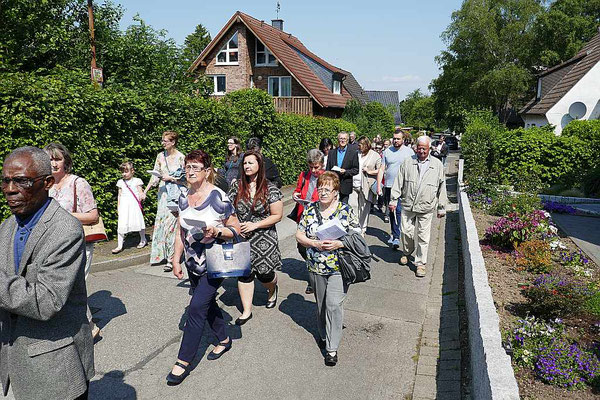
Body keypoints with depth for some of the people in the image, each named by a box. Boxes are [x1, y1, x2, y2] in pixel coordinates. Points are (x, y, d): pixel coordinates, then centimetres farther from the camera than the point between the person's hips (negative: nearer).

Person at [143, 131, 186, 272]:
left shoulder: (181, 158, -7)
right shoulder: (161, 156, 8)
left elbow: (185, 180, -6)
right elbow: (155, 176, 12)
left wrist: (171, 178, -14)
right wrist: (145, 191, 9)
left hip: (176, 193, -5)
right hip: (163, 192, 5)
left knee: (171, 223, -8)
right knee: (160, 222, 6)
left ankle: (171, 259, -2)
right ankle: (161, 254, 20)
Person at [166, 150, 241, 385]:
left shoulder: (219, 198, -16)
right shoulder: (183, 198, 2)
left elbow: (236, 229, -10)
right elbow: (180, 233, 10)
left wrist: (216, 231, -27)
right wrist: (176, 259, 8)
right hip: (193, 264, 7)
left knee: (197, 307, -7)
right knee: (207, 303, 18)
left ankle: (183, 361, 7)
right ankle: (224, 340, 41)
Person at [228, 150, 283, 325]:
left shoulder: (270, 189, -8)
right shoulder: (236, 186, 1)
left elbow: (277, 215, -8)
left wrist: (255, 225, -15)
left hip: (264, 239, -2)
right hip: (241, 238, 3)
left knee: (264, 274, 7)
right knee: (244, 273, 4)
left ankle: (272, 290, 44)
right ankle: (247, 310, 19)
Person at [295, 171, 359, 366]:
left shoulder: (346, 211, -7)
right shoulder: (310, 209, 1)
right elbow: (299, 235, 2)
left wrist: (339, 243, -22)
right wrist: (315, 243, -16)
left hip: (338, 269, -3)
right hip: (315, 268, 3)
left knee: (334, 304, -8)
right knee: (321, 304, 17)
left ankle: (332, 348, 4)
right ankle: (324, 335, 40)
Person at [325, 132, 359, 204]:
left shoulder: (353, 153, 2)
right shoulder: (332, 153, 10)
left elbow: (356, 170, 1)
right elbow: (328, 169, 10)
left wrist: (346, 172, -16)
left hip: (345, 186, -2)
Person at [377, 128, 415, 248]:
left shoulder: (409, 152, 2)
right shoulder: (387, 151, 9)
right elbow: (382, 169, 8)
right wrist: (378, 185, 0)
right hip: (388, 187, 4)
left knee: (399, 211, -11)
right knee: (391, 211, 12)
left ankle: (396, 237, -8)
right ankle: (394, 233, 26)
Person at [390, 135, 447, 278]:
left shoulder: (437, 165, 5)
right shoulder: (408, 162, 6)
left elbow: (442, 187, 8)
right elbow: (399, 182, 6)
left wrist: (441, 207, 8)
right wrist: (393, 199, 0)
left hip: (426, 207, -1)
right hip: (408, 205, 1)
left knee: (423, 237, 2)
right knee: (406, 232, 6)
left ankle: (421, 263, 14)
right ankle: (406, 252, 35)